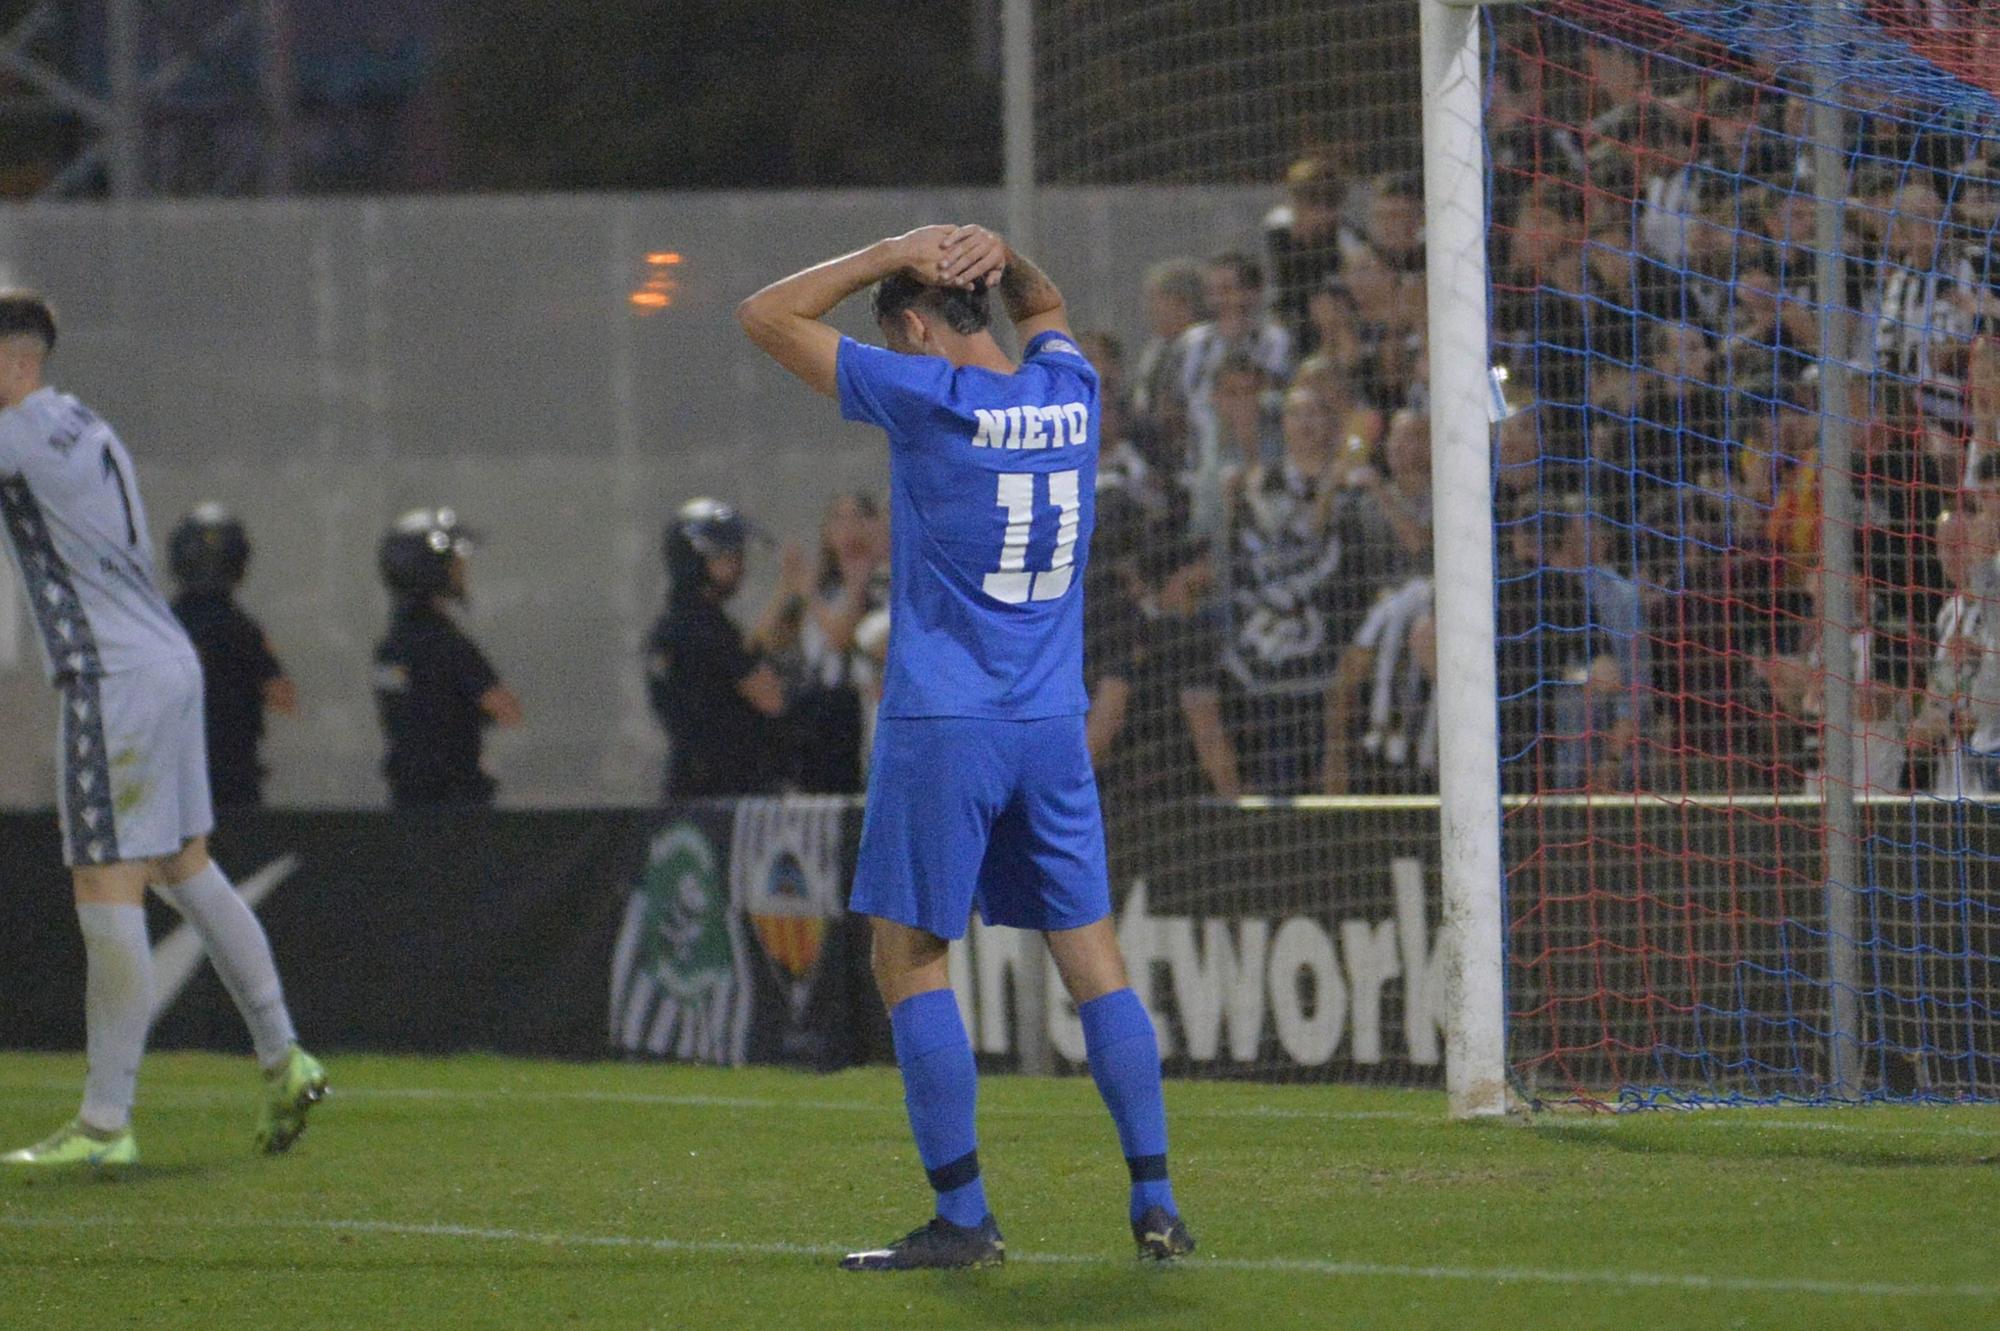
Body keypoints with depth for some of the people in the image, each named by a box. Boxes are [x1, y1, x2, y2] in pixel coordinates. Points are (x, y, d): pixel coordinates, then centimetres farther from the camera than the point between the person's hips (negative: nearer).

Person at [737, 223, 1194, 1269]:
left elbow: (767, 315, -1)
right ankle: (1155, 1204, 3)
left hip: (941, 727, -5)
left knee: (910, 963, 1)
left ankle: (963, 1217, -5)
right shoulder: (1070, 392, 7)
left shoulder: (924, 396, -9)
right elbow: (1045, 309, 32)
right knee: (1093, 961, 7)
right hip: (1055, 727, 6)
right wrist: (1000, 258, 12)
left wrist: (894, 254, 3)